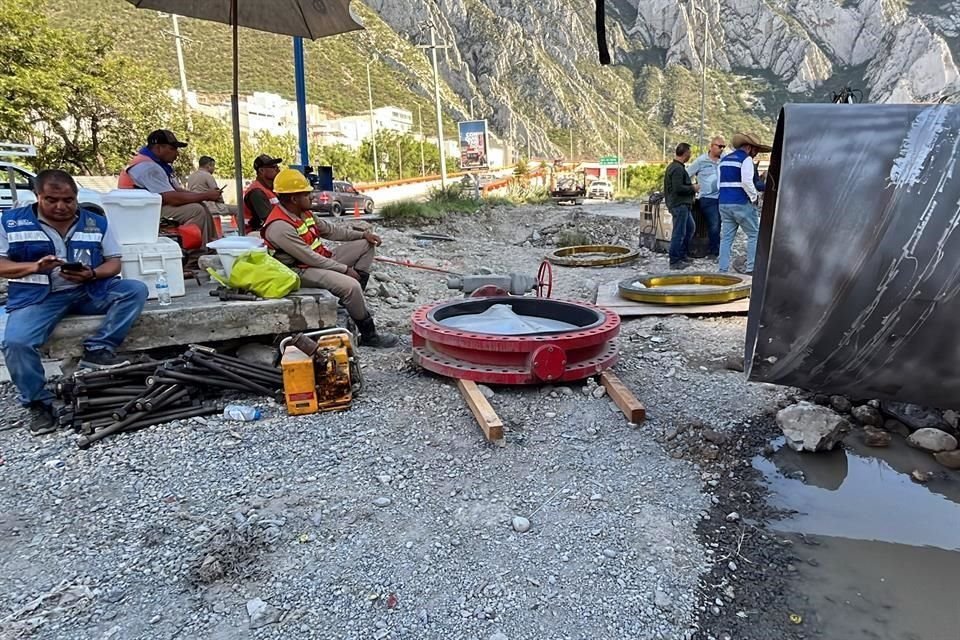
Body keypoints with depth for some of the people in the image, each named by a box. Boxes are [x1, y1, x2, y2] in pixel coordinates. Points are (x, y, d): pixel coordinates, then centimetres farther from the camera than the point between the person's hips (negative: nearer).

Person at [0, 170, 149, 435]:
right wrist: (35, 267, -17)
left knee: (136, 289, -22)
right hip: (38, 296, -1)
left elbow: (114, 263, 6)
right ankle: (38, 403, -7)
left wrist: (92, 274, -15)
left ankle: (97, 349, -24)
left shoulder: (96, 222, 8)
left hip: (91, 291, 2)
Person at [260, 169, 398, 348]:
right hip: (303, 271, -10)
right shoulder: (279, 227, -24)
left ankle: (351, 300, -1)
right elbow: (310, 258, -24)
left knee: (366, 245, 6)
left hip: (322, 259, 10)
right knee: (350, 286, -32)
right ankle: (369, 335, -14)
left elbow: (330, 230, 14)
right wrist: (345, 269, -19)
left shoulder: (303, 212, 5)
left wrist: (363, 234, 3)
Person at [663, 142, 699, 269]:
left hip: (682, 204, 11)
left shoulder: (672, 166, 16)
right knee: (679, 233, -6)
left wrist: (691, 188, 18)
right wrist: (693, 188, -11)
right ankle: (675, 261, 0)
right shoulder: (678, 169, -18)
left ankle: (682, 255, 25)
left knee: (691, 227, 20)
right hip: (679, 205, -11)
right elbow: (678, 188, -25)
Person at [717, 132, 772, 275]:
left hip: (723, 203, 7)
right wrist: (754, 197, -7)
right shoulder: (746, 159, -7)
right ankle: (750, 268, 0)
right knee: (754, 235, 4)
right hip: (741, 203, -7)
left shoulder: (725, 159, 17)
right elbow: (747, 181, -20)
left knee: (726, 237, 7)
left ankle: (722, 270, 3)